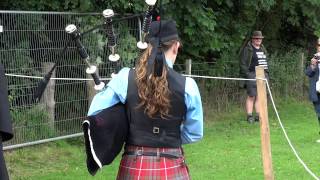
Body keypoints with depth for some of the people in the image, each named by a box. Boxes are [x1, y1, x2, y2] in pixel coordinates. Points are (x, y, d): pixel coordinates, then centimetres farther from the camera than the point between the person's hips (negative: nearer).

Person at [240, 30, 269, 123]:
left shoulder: (263, 49, 20)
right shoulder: (247, 49, -3)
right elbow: (243, 64, -7)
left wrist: (267, 74, 18)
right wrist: (246, 75, -14)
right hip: (252, 75, -7)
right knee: (251, 96, -6)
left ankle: (258, 116, 10)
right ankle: (249, 116, -3)